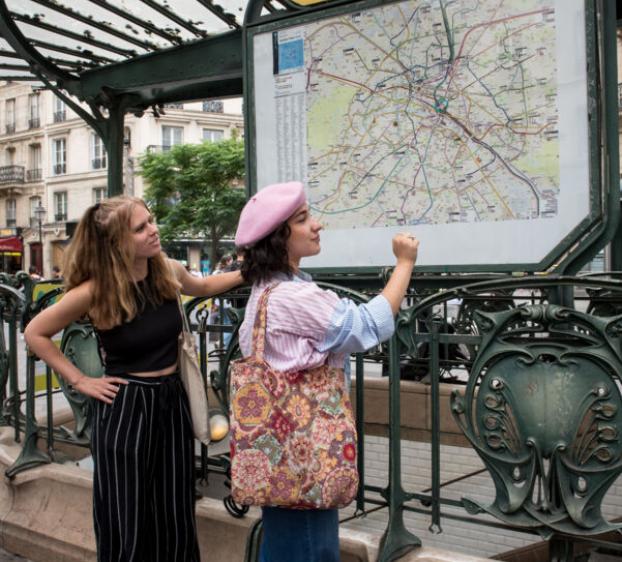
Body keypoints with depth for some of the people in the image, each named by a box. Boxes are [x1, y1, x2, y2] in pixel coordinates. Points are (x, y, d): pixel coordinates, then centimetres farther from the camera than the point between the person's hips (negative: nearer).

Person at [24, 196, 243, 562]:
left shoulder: (168, 270, -3)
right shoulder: (96, 291, -16)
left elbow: (202, 287, 21)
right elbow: (36, 333, -4)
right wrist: (80, 381, -7)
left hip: (172, 400, 4)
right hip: (124, 407, -4)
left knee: (175, 519, 12)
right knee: (125, 524, 6)